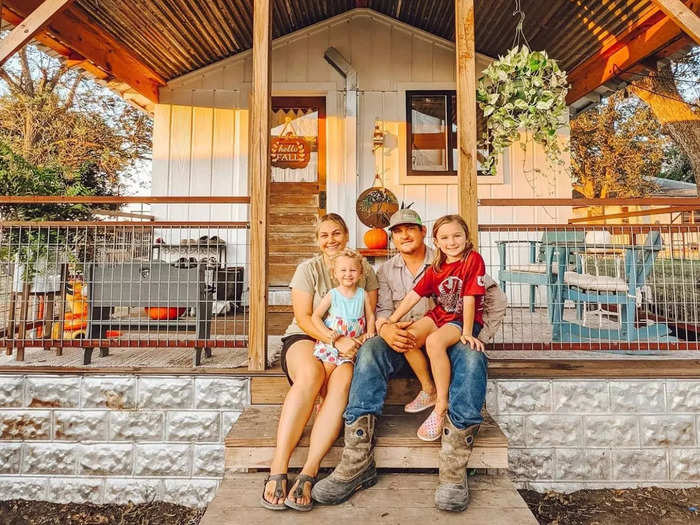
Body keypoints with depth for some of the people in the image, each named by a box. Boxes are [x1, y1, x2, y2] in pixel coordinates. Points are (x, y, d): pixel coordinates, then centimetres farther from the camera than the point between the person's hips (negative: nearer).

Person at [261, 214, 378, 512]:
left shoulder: (365, 270, 12)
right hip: (305, 339, -1)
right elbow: (303, 318, -5)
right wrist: (335, 341, -19)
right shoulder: (309, 268, 5)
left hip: (347, 345, 2)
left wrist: (361, 340, -13)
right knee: (311, 373, -36)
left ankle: (307, 475, -34)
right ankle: (277, 471, -34)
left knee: (343, 382, -33)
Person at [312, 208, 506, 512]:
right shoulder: (386, 271, 16)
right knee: (370, 350, -31)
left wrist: (480, 338, -2)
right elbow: (382, 310, 2)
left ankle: (453, 470, -34)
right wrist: (385, 327, -23)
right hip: (402, 342, 2)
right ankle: (358, 463, -36)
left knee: (471, 358, -35)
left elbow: (496, 297, 9)